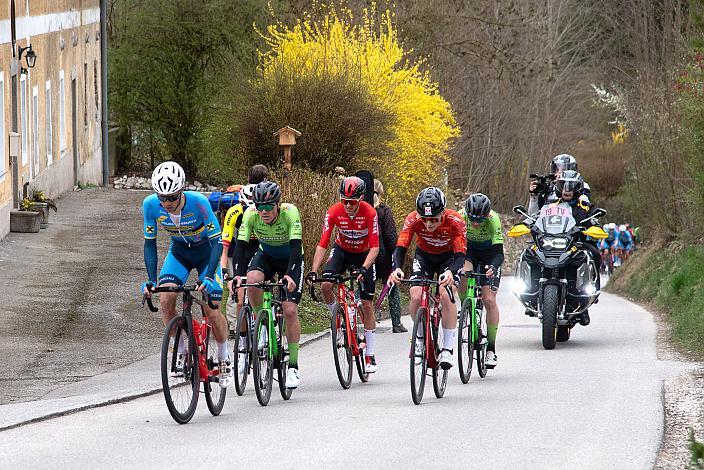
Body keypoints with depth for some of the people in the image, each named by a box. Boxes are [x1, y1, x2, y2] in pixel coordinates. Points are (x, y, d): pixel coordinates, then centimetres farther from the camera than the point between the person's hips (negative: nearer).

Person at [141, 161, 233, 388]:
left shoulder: (198, 202, -34)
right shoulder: (151, 205, -25)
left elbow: (216, 241, -30)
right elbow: (149, 243, -14)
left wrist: (209, 277, -41)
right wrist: (151, 280, -24)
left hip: (206, 252, -3)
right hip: (179, 252, 3)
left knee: (212, 310, -10)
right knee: (166, 300, -19)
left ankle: (224, 359, 14)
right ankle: (181, 352, 1)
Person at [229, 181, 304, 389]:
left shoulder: (290, 212, -32)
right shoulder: (250, 214, -25)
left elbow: (296, 247, -38)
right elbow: (241, 245, -28)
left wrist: (289, 275, -52)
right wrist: (237, 275, -44)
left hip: (291, 259, -2)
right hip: (266, 255, 2)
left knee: (289, 310, -14)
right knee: (252, 280, -33)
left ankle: (293, 367, -5)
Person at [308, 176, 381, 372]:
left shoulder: (369, 213, -28)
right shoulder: (334, 212, -24)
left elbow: (375, 247, -29)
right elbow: (322, 244, -26)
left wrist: (363, 269, -44)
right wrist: (313, 271, -38)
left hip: (364, 255, -1)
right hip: (342, 251, 1)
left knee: (367, 305, -3)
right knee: (325, 286, -27)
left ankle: (370, 355, 7)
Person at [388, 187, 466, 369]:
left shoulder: (455, 222, -33)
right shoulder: (413, 220, -29)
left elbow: (460, 254, -35)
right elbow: (401, 247, -30)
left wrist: (450, 272, -56)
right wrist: (397, 268, -51)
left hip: (448, 257, -2)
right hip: (424, 255, 2)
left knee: (446, 296, -25)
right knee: (416, 297, -20)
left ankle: (447, 349, -17)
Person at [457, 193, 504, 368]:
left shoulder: (493, 219, -34)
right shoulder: (460, 217, -30)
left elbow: (499, 253, -36)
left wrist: (493, 267, -56)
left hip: (489, 252, -2)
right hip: (468, 249, 2)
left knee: (489, 300, -10)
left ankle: (491, 349, -3)